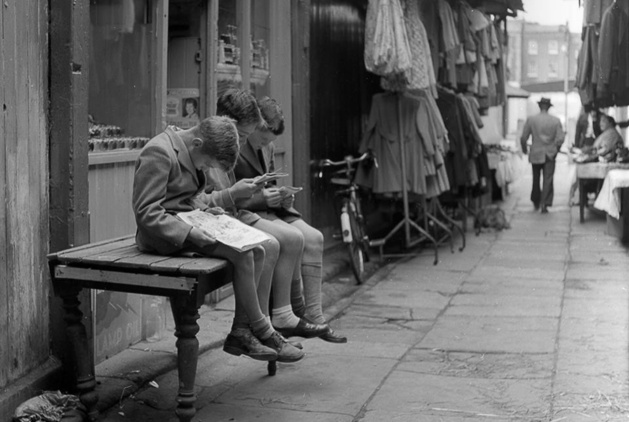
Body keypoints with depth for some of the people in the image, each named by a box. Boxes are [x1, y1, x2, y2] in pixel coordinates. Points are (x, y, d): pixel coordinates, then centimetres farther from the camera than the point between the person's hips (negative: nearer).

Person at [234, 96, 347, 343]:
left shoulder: (268, 148, 14)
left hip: (269, 209, 8)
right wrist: (261, 198, -24)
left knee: (314, 237, -16)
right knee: (293, 237, -29)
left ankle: (314, 315, -15)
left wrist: (282, 198, 0)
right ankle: (297, 311, -12)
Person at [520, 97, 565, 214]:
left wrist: (525, 149, 15)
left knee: (536, 179, 17)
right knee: (548, 180, 2)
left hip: (535, 154, 1)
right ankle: (545, 204, -6)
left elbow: (523, 138, -4)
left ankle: (536, 201, 29)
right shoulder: (556, 121, -5)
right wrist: (555, 150, 11)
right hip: (550, 155, -1)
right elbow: (560, 139, -7)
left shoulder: (531, 120, -5)